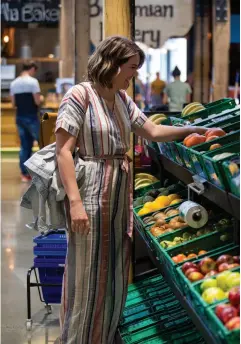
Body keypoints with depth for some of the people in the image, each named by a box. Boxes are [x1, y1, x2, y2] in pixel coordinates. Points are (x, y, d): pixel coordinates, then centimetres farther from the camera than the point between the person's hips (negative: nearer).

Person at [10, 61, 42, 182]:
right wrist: (40, 98, 7)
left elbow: (14, 103, 10)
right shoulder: (33, 81, -11)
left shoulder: (14, 83, 8)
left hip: (19, 117, 6)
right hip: (31, 117, -6)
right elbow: (37, 102, -14)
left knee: (24, 145, 10)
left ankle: (24, 173, 9)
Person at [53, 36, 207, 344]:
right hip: (91, 194, -8)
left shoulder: (122, 99, 10)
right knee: (87, 274, 0)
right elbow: (63, 151, -16)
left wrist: (196, 130, 11)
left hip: (119, 196, 8)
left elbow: (152, 132, 18)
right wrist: (75, 201, -23)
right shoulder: (79, 95, -13)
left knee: (114, 273, 13)